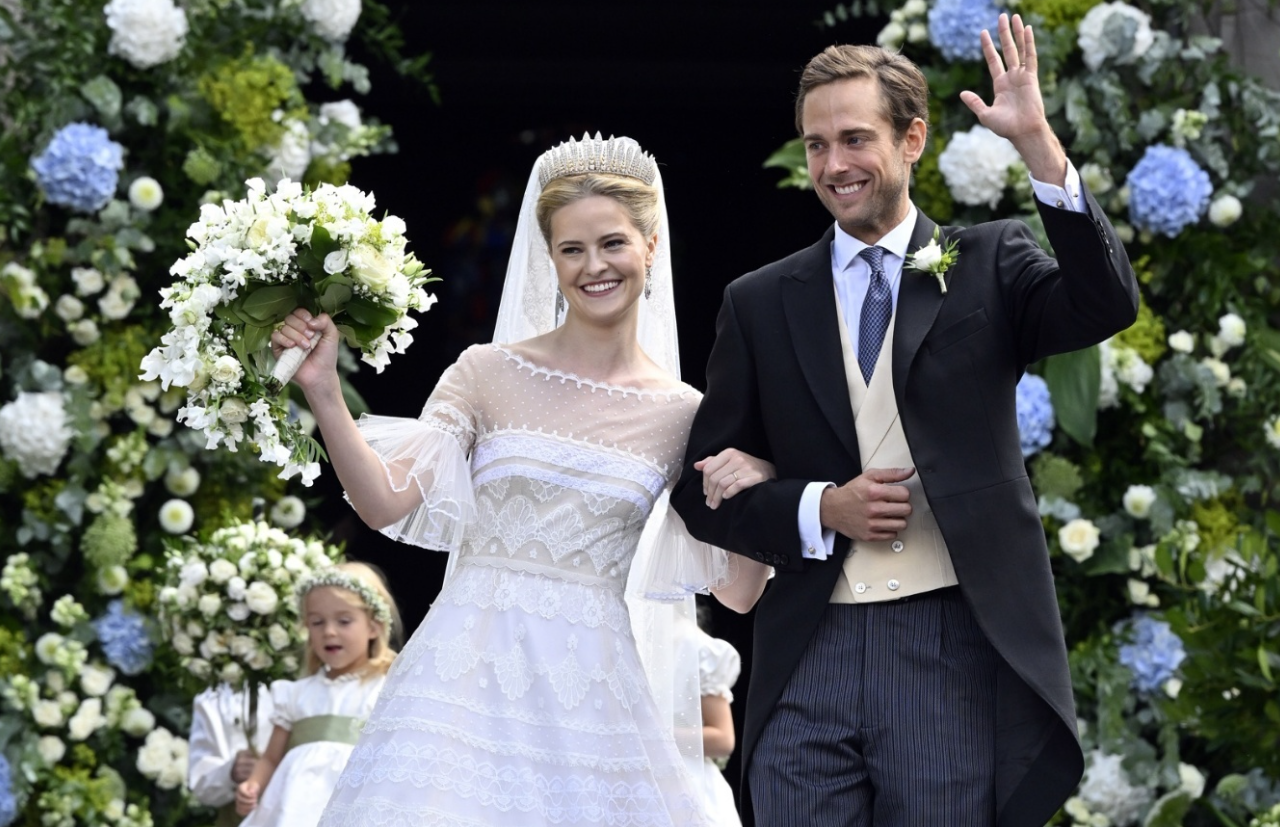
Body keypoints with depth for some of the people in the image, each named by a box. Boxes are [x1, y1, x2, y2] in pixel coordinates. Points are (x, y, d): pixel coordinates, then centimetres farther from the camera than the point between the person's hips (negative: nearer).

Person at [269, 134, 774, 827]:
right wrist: (322, 391, -12)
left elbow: (736, 587, 8)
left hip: (591, 698, 1)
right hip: (471, 672, -1)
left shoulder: (680, 414, 8)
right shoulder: (490, 373, 5)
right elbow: (387, 503, -4)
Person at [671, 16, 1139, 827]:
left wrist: (1038, 145, -21)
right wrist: (822, 509, -7)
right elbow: (703, 491, 12)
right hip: (810, 661, 2)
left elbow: (1106, 305, -13)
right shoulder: (760, 304, 11)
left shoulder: (989, 266, 7)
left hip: (954, 653, -2)